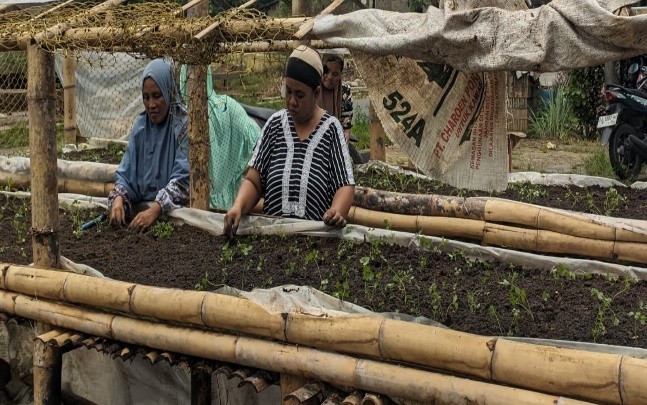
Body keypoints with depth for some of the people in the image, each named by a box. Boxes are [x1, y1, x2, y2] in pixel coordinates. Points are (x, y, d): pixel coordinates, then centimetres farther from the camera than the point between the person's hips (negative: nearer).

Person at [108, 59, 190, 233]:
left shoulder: (183, 124, -9)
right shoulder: (140, 125, 6)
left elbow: (183, 179, -17)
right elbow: (126, 172, 6)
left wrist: (155, 209, -30)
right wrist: (119, 197, -16)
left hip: (174, 210, -5)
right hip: (142, 205, 5)